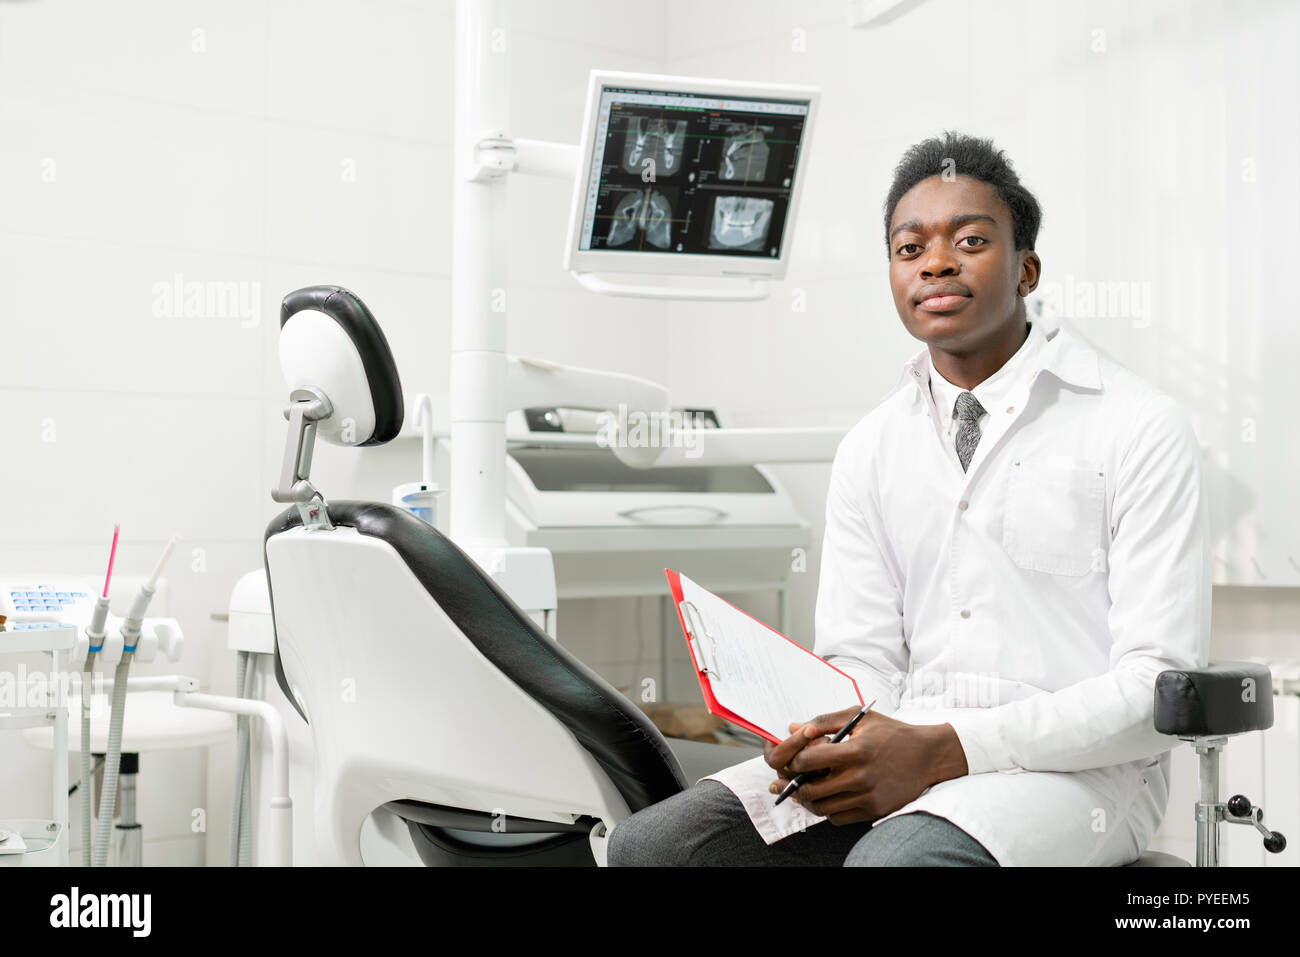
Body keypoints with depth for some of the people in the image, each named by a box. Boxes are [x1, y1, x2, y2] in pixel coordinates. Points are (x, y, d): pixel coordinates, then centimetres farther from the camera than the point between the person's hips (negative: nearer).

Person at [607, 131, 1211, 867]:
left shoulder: (1141, 429, -3)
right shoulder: (870, 450, 14)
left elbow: (1160, 685, -10)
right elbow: (861, 657, 11)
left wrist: (943, 751, -21)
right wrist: (822, 743, -15)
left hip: (1080, 766, -5)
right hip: (905, 748, 5)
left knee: (893, 859, -37)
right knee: (650, 843, -16)